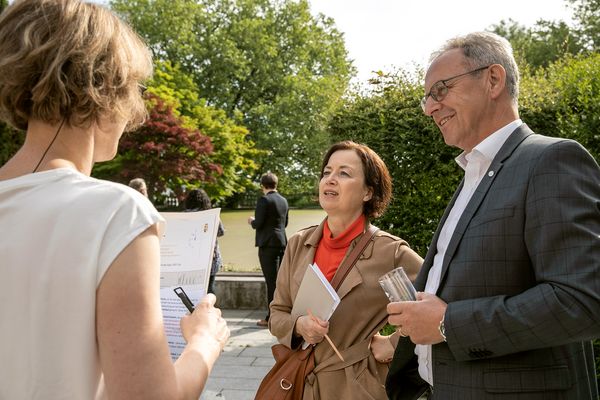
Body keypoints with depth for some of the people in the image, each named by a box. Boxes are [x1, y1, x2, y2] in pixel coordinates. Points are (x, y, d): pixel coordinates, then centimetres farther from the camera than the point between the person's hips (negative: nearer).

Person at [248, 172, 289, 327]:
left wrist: (252, 221, 6)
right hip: (282, 243, 7)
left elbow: (258, 224, -15)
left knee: (272, 281, -5)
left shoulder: (264, 200, -12)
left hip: (268, 244, -7)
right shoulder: (283, 200, 11)